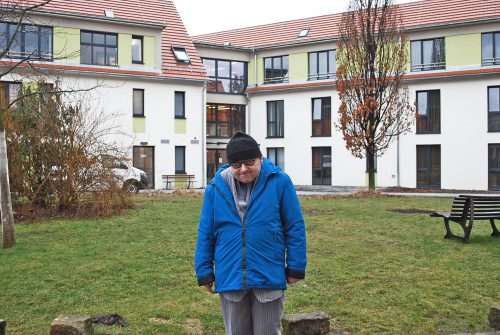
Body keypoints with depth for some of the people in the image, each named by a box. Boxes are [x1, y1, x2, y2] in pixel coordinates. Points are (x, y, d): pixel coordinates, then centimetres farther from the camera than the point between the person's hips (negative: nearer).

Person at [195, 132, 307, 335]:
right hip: (230, 278, 2)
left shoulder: (279, 181, -8)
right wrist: (204, 272, 4)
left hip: (269, 278, -2)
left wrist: (295, 267, -3)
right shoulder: (216, 188, -2)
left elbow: (295, 227, -3)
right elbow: (205, 233, 4)